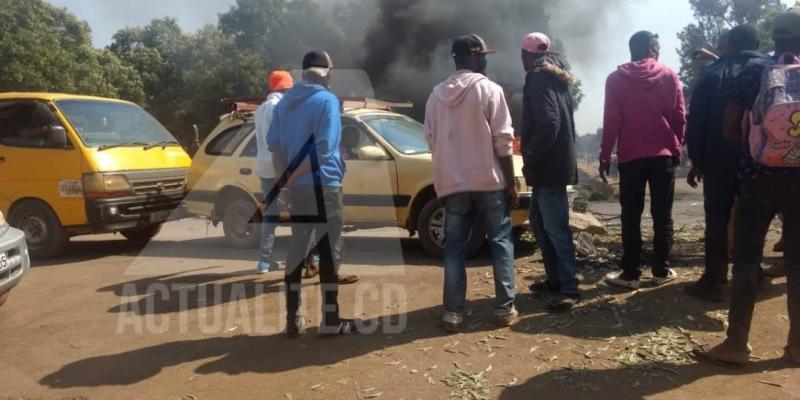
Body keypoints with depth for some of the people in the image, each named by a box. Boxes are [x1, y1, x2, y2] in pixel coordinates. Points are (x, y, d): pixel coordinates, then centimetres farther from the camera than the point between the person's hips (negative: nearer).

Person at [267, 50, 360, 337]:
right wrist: (290, 178, -11)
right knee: (330, 252, 1)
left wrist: (286, 178, 2)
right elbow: (323, 148, -17)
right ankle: (331, 321, 7)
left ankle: (293, 319, 15)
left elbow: (274, 145, 6)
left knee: (297, 250, 12)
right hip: (323, 186, -6)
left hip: (297, 188, 6)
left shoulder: (284, 102, 11)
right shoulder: (327, 101, -8)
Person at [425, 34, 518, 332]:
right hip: (489, 181, -3)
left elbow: (431, 140, 9)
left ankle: (453, 313, 8)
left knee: (454, 248, 7)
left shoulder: (437, 94, 8)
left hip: (452, 183, 4)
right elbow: (503, 141, -9)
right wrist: (510, 182, -2)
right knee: (501, 243, 8)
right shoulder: (489, 90, -5)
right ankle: (505, 308, 11)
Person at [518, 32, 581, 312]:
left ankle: (570, 289, -2)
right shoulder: (555, 77, 19)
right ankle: (555, 278, 25)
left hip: (548, 165, -10)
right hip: (553, 163, 10)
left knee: (556, 228, -7)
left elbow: (548, 125, -22)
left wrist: (530, 159, -14)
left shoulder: (539, 78, -11)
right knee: (539, 222, 17)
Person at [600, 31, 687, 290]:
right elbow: (679, 116, 3)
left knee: (631, 217, 2)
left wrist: (605, 156, 1)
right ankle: (661, 271, 12)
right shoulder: (669, 75, 4)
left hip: (630, 156, -1)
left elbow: (612, 120, -4)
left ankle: (630, 274, 3)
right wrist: (677, 147, 15)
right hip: (663, 154, 1)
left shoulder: (616, 79, 0)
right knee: (662, 215, 8)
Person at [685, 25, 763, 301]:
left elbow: (696, 121, -4)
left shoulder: (713, 74, 0)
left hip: (719, 160, -2)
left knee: (717, 220, 0)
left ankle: (715, 281, -2)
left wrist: (696, 160, 0)